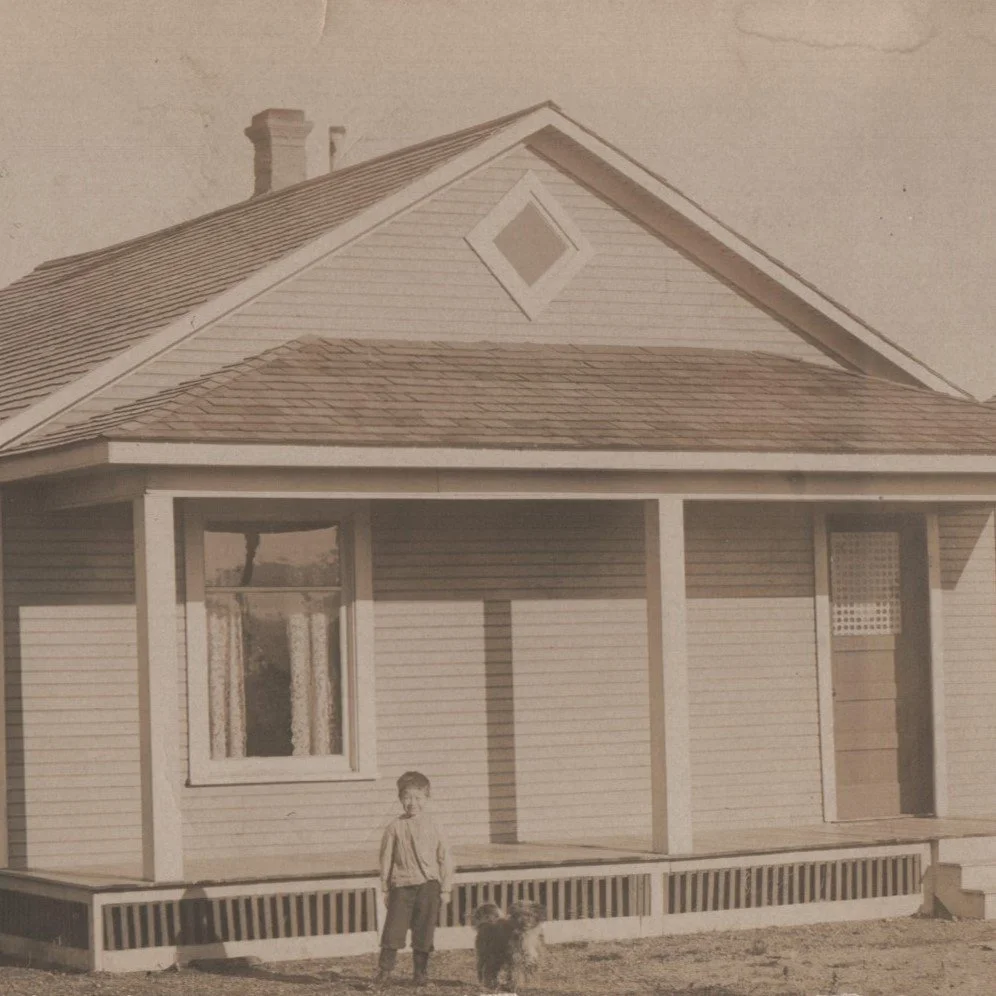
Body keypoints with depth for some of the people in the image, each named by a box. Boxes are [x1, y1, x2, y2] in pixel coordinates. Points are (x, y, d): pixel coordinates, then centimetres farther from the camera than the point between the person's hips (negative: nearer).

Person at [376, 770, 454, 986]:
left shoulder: (433, 826, 2)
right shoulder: (395, 827, 1)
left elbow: (445, 858, 7)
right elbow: (386, 858, 6)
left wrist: (445, 889, 4)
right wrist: (385, 887, 5)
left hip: (428, 884, 1)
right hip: (401, 885, -1)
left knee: (424, 931, 4)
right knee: (394, 926, -5)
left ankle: (421, 972, 14)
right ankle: (384, 968, 3)